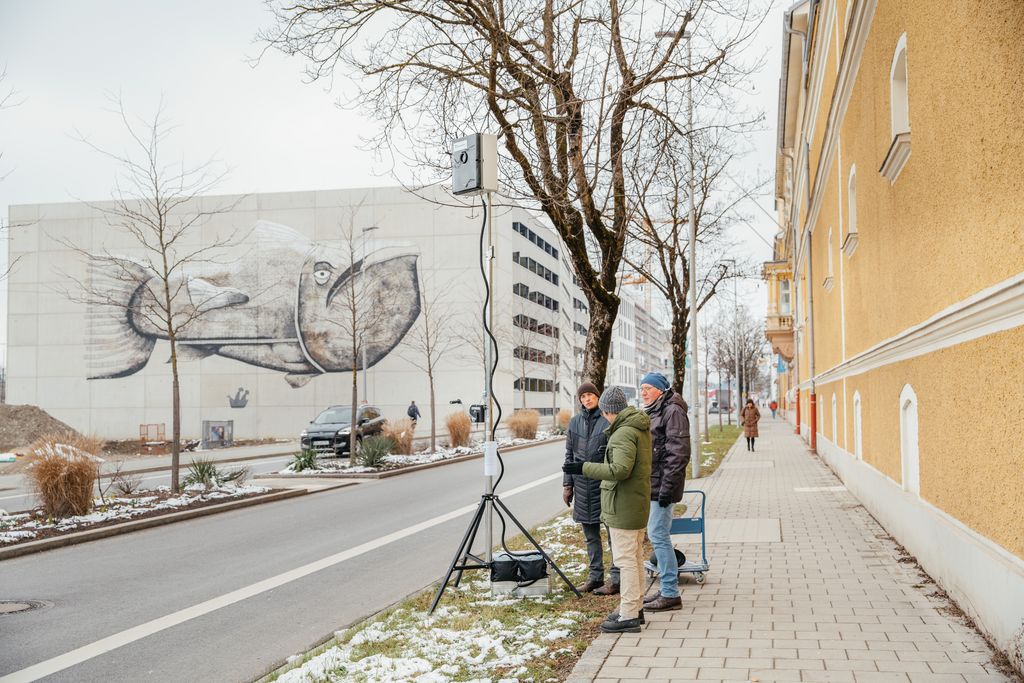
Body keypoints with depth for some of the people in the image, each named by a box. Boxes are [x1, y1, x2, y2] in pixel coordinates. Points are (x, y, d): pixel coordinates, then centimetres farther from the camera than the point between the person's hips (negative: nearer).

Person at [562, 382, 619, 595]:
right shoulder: (575, 421, 10)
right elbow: (569, 454, 15)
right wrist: (567, 484, 12)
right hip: (582, 483, 6)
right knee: (590, 533, 12)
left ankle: (616, 579, 5)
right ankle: (595, 576, 22)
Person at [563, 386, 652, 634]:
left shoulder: (624, 433, -20)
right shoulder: (641, 427, 11)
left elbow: (620, 470, -30)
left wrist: (583, 468, -27)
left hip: (622, 508, -10)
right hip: (638, 504, 10)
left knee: (625, 560, -5)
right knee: (636, 557, 17)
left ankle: (628, 616, -2)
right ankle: (635, 607, 27)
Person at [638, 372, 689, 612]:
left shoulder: (672, 411, -13)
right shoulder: (653, 412, 17)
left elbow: (679, 452, -19)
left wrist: (667, 487, -22)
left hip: (663, 483, -10)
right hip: (652, 484, 10)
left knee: (659, 535, -8)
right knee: (656, 535, 14)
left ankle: (670, 594, -2)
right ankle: (666, 589, 22)